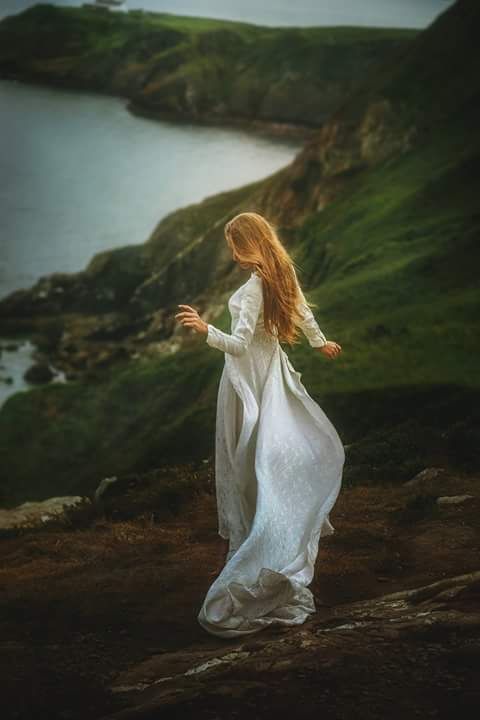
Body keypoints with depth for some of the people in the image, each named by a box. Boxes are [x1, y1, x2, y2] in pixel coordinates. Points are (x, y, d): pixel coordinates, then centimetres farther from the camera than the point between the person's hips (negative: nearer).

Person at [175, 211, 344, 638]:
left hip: (248, 378, -8)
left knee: (250, 462, 0)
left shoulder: (254, 287, -25)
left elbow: (240, 343, -30)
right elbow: (304, 313, 15)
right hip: (272, 370, 8)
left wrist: (206, 330, -45)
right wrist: (321, 343, 33)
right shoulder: (284, 275, -2)